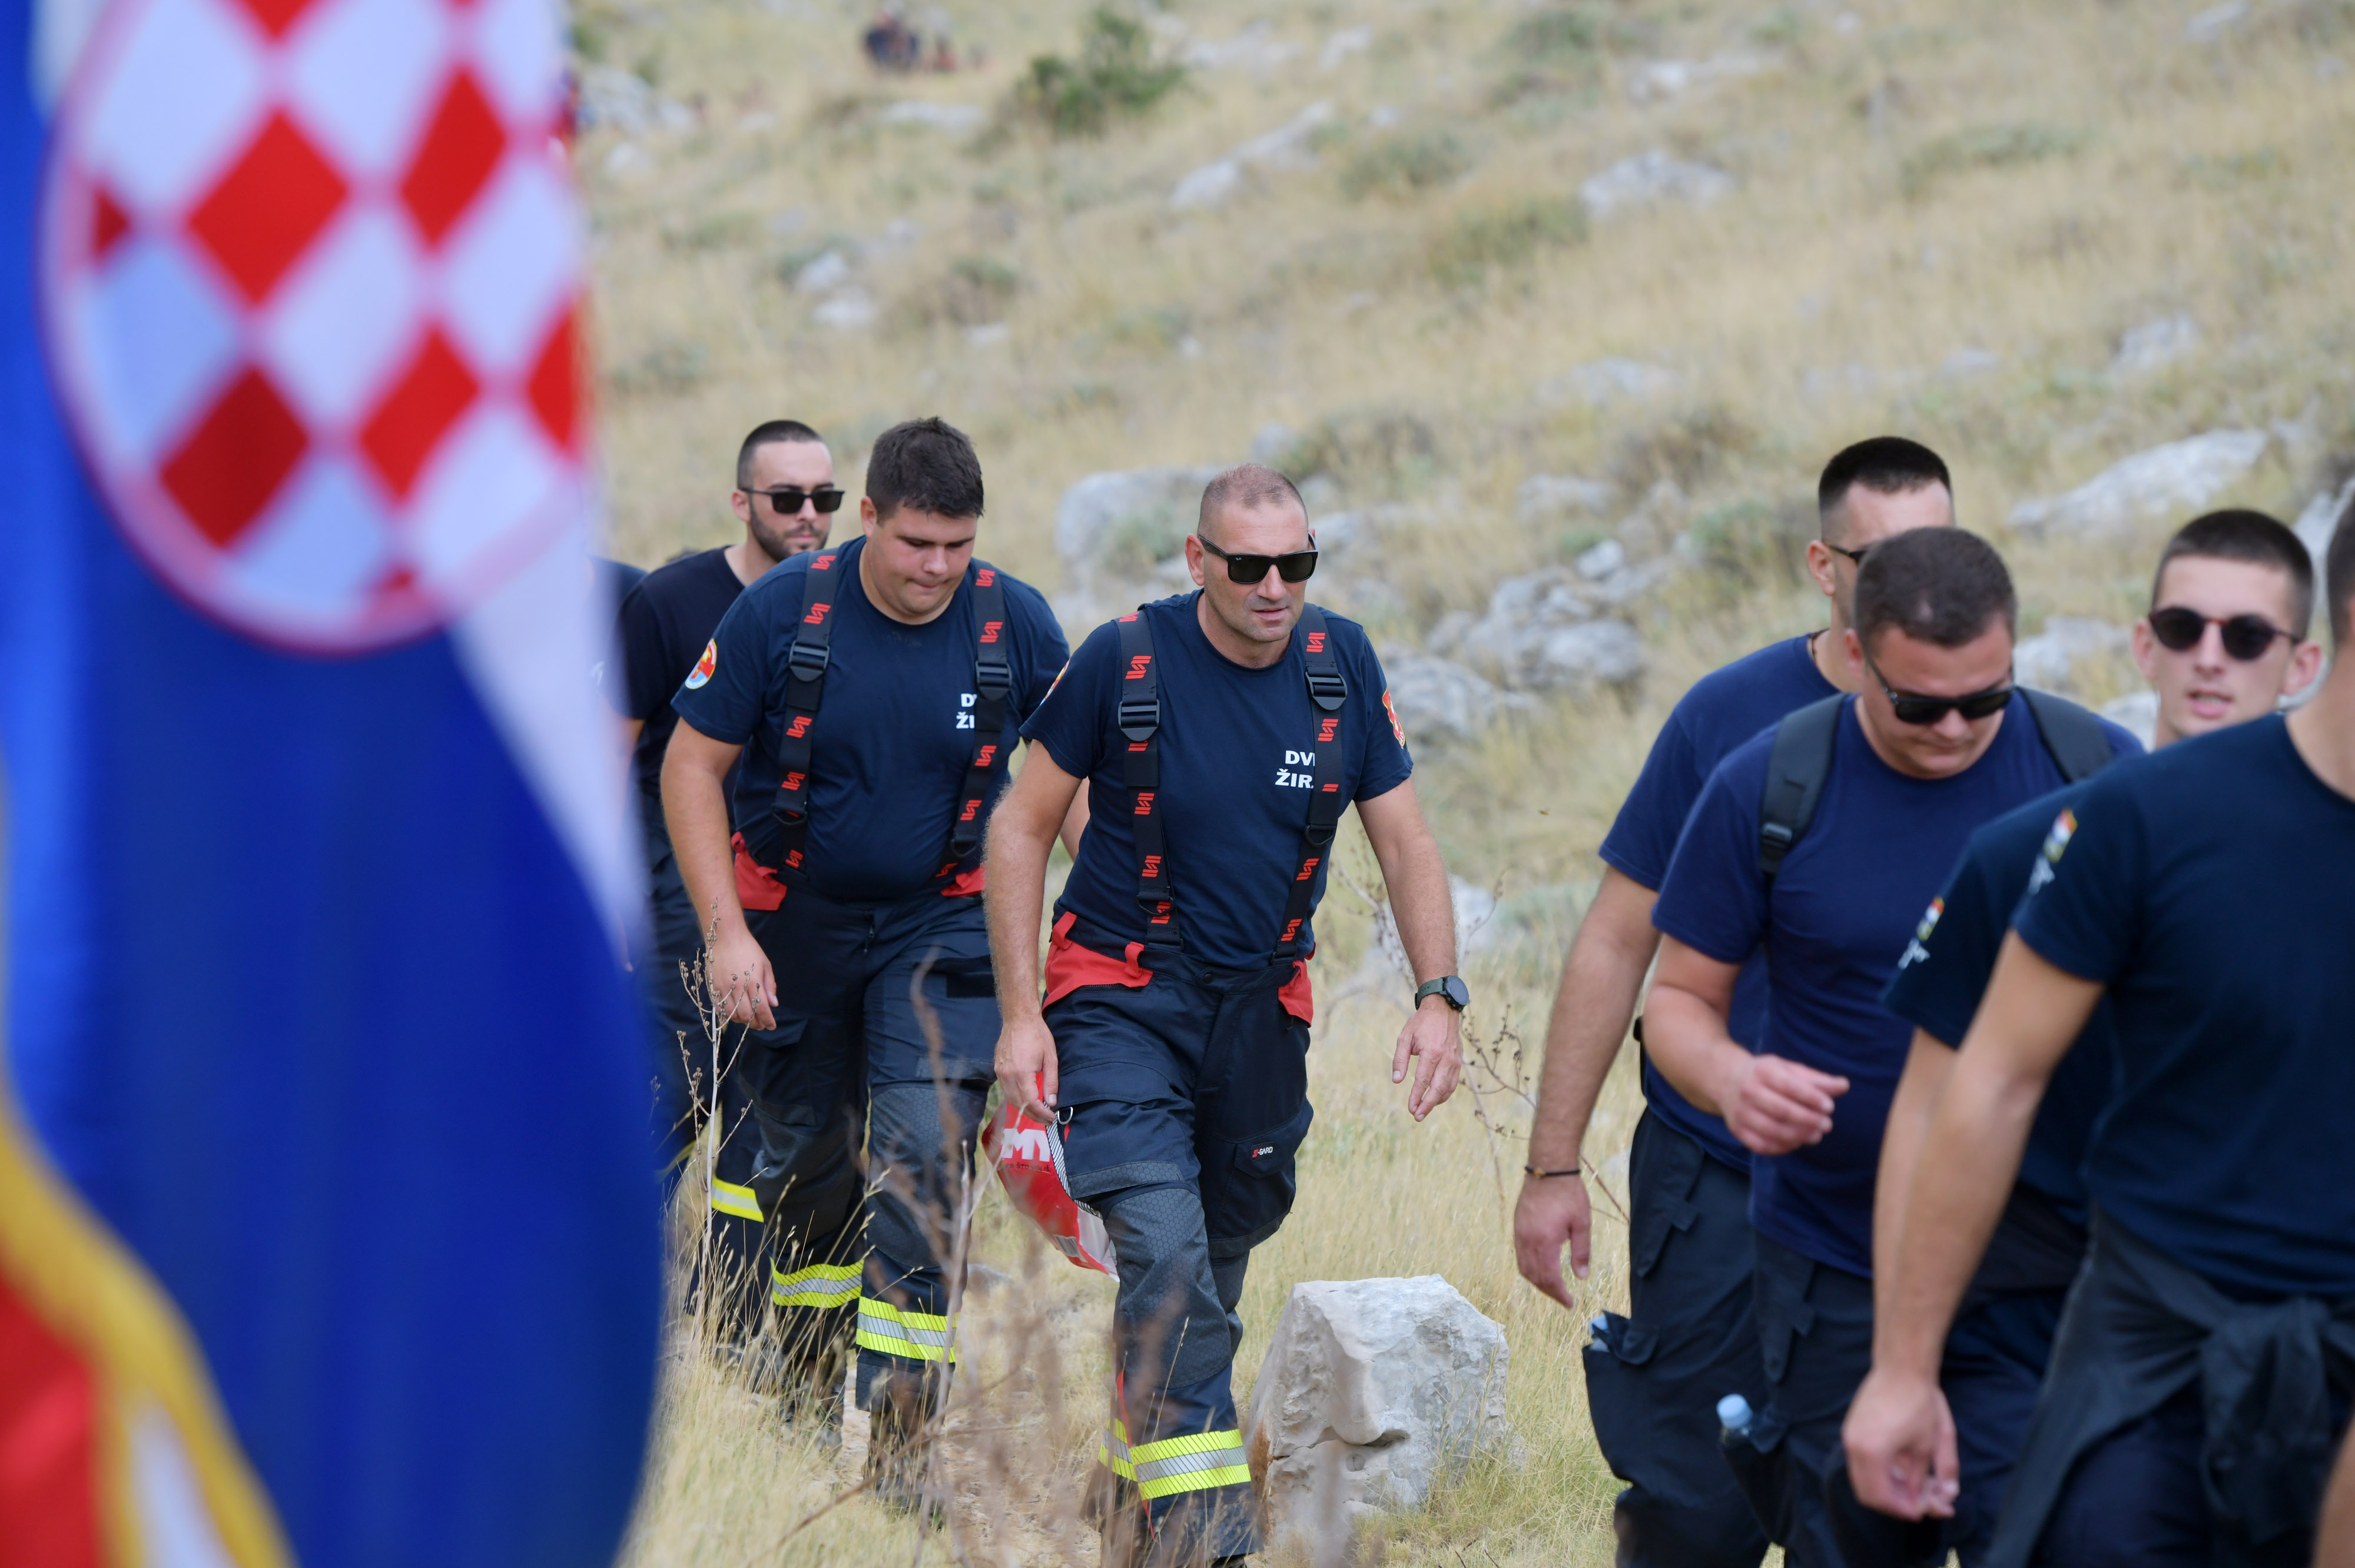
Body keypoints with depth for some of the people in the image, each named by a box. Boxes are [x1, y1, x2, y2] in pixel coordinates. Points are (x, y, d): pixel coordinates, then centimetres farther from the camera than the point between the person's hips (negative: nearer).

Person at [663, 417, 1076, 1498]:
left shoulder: (1016, 625, -11)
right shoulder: (781, 611, -14)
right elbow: (693, 767, -6)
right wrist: (727, 933, -13)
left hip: (940, 924, -1)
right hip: (795, 921, 1)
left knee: (926, 1155, -16)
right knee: (805, 1158, 12)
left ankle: (898, 1432, -14)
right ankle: (808, 1372, 38)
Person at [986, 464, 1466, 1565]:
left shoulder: (1343, 666, -3)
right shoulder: (1123, 662, -13)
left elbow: (1404, 843, 5)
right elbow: (1021, 828, -4)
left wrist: (1438, 998, -6)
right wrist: (1021, 1013, -9)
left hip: (1261, 1009, 4)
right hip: (1122, 1000, -4)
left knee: (1221, 1257, 12)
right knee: (1166, 1255, -19)